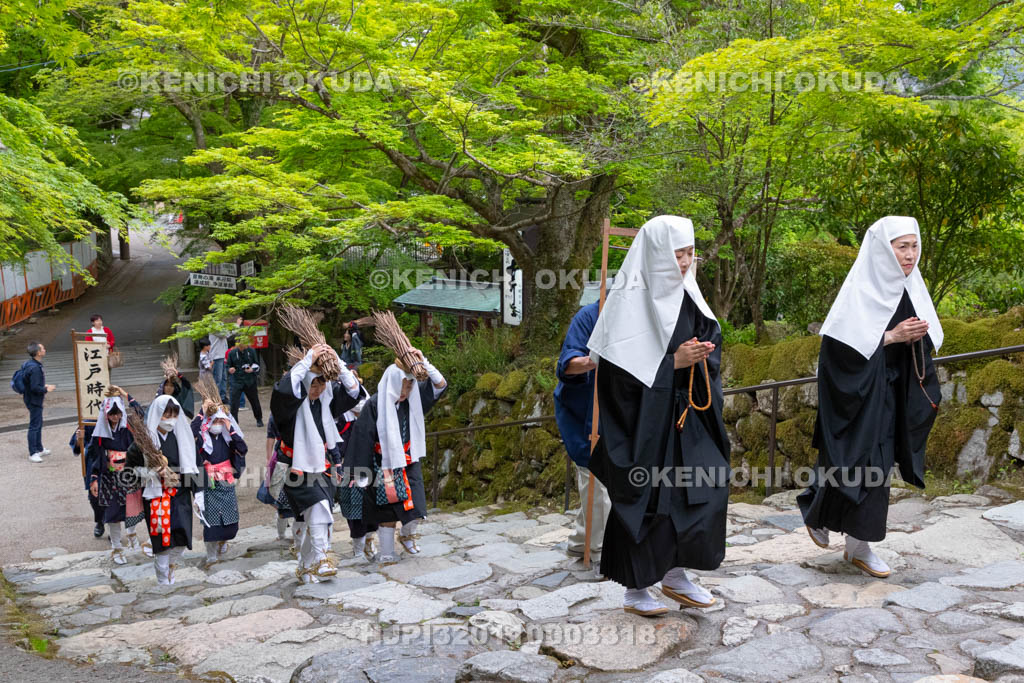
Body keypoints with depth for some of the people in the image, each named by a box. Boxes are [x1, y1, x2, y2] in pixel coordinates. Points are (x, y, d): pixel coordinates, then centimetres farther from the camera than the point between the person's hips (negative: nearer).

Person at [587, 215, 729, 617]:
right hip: (643, 421, -7)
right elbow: (620, 370, -17)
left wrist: (700, 356, -9)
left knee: (702, 488, 5)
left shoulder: (687, 296, 8)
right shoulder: (629, 301, -13)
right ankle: (635, 590, 17)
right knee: (643, 500, 1)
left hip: (685, 417, 7)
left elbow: (711, 341, 12)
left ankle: (675, 575, 22)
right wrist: (674, 362, -20)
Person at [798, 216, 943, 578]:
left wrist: (915, 338, -9)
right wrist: (891, 337, -20)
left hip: (891, 395, 6)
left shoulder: (910, 288, 6)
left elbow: (924, 341, 14)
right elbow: (840, 345, -18)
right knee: (853, 463, -2)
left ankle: (858, 546, 17)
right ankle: (817, 513, 25)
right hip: (857, 393, -6)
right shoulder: (860, 290, -13)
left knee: (877, 465, 8)